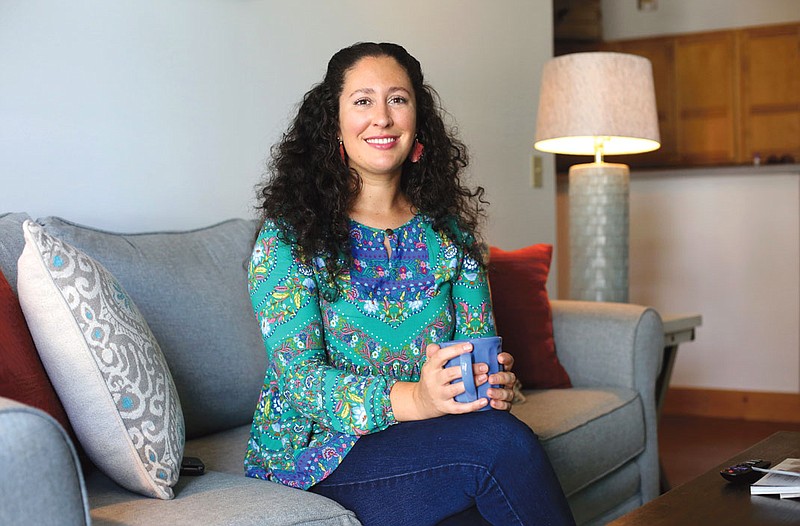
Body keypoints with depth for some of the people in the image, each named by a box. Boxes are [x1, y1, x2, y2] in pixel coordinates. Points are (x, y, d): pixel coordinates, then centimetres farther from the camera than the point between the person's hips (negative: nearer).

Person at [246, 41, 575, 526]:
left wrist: (495, 382, -19)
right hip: (313, 450, -3)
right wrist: (413, 398, -32)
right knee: (500, 440, -28)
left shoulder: (450, 232, 9)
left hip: (425, 442, 4)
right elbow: (299, 377, -15)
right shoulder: (289, 235, -5)